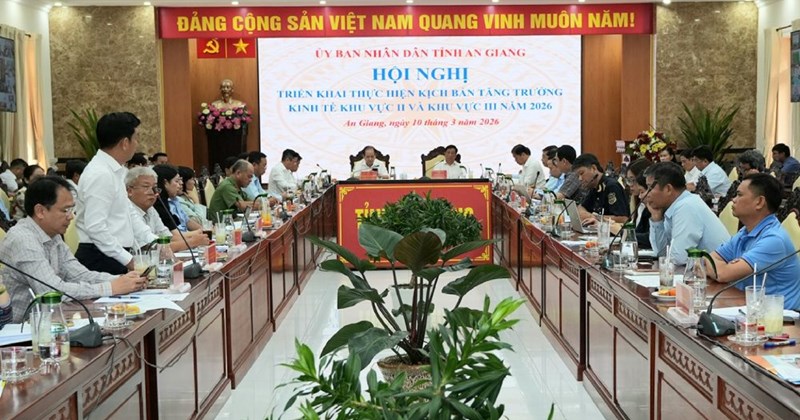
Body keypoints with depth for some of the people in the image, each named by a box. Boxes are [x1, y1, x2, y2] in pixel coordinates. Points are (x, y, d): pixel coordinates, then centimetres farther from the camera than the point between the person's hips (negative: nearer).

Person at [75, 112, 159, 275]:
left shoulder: (115, 171, 12)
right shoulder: (100, 175, -17)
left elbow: (127, 216, 19)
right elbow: (95, 227, -22)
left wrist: (156, 242, 11)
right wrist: (127, 259, -19)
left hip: (116, 257, 9)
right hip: (101, 261, -9)